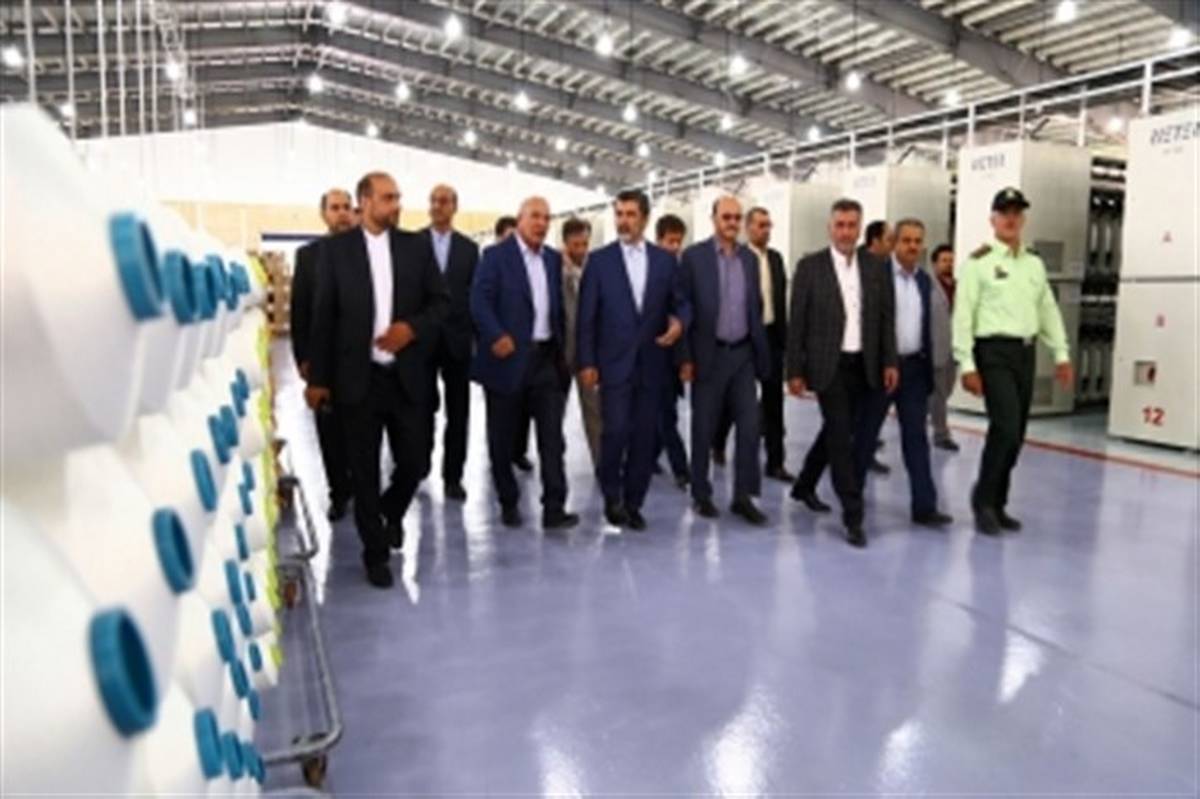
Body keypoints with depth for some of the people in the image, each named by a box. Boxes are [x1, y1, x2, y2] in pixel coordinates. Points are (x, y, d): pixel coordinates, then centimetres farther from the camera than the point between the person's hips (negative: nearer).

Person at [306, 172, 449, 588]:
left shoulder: (416, 245, 6)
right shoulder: (337, 248, 1)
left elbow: (442, 300, 7)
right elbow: (324, 315, 2)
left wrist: (412, 327, -13)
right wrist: (318, 378, 0)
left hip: (408, 376, 2)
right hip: (358, 378, -1)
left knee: (416, 463, 5)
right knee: (364, 472, 6)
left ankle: (391, 510, 38)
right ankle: (375, 551, 23)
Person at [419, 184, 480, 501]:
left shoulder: (469, 248, 7)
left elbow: (475, 294, 5)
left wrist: (475, 334, -2)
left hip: (457, 338, 2)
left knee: (457, 412, 5)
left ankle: (452, 476, 15)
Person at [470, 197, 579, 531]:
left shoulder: (553, 259, 14)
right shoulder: (496, 255, -3)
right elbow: (479, 300, -14)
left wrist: (561, 350, 12)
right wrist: (496, 336, -27)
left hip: (546, 357, 4)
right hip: (509, 357, -4)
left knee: (552, 434, -2)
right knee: (503, 437, 7)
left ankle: (554, 507, 0)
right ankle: (508, 503, 22)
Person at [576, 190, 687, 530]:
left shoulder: (665, 260, 8)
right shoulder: (600, 260, 1)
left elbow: (678, 301, 13)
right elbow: (587, 316, -1)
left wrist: (679, 322, -11)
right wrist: (587, 363, -6)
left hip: (652, 364, 2)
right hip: (614, 363, -2)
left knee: (644, 436, 5)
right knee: (616, 432, -7)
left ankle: (633, 502, 19)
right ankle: (612, 497, 16)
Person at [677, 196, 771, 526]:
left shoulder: (750, 258, 9)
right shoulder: (694, 256, -5)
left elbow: (756, 306, 14)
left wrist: (760, 349, 11)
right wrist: (685, 357, -10)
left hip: (743, 353, 4)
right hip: (708, 354, -4)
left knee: (750, 424, 1)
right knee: (703, 428, 5)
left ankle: (743, 495, 11)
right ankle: (701, 494, 20)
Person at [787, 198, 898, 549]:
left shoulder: (875, 269, 7)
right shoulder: (810, 266, -4)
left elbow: (886, 319, 9)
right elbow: (797, 321, -5)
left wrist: (889, 362, -1)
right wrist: (795, 371, -8)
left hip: (862, 366, 5)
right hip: (828, 365, -4)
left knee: (834, 432, 15)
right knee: (841, 437, -7)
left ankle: (804, 486, 36)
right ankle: (853, 516, -2)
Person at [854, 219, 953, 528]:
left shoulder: (925, 280, 11)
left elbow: (926, 326, 16)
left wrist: (929, 366, 12)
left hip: (914, 367, 5)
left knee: (916, 436, 3)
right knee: (866, 433, 7)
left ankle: (925, 506, 4)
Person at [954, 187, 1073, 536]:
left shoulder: (1034, 263, 14)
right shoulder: (978, 262, -5)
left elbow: (1048, 311, 18)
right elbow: (963, 315, -10)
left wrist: (1062, 354, 12)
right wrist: (967, 366, -15)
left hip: (1026, 352, 6)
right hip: (994, 351, -6)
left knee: (1015, 434, 8)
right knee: (1005, 428, -16)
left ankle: (997, 504, 20)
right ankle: (983, 499, 2)